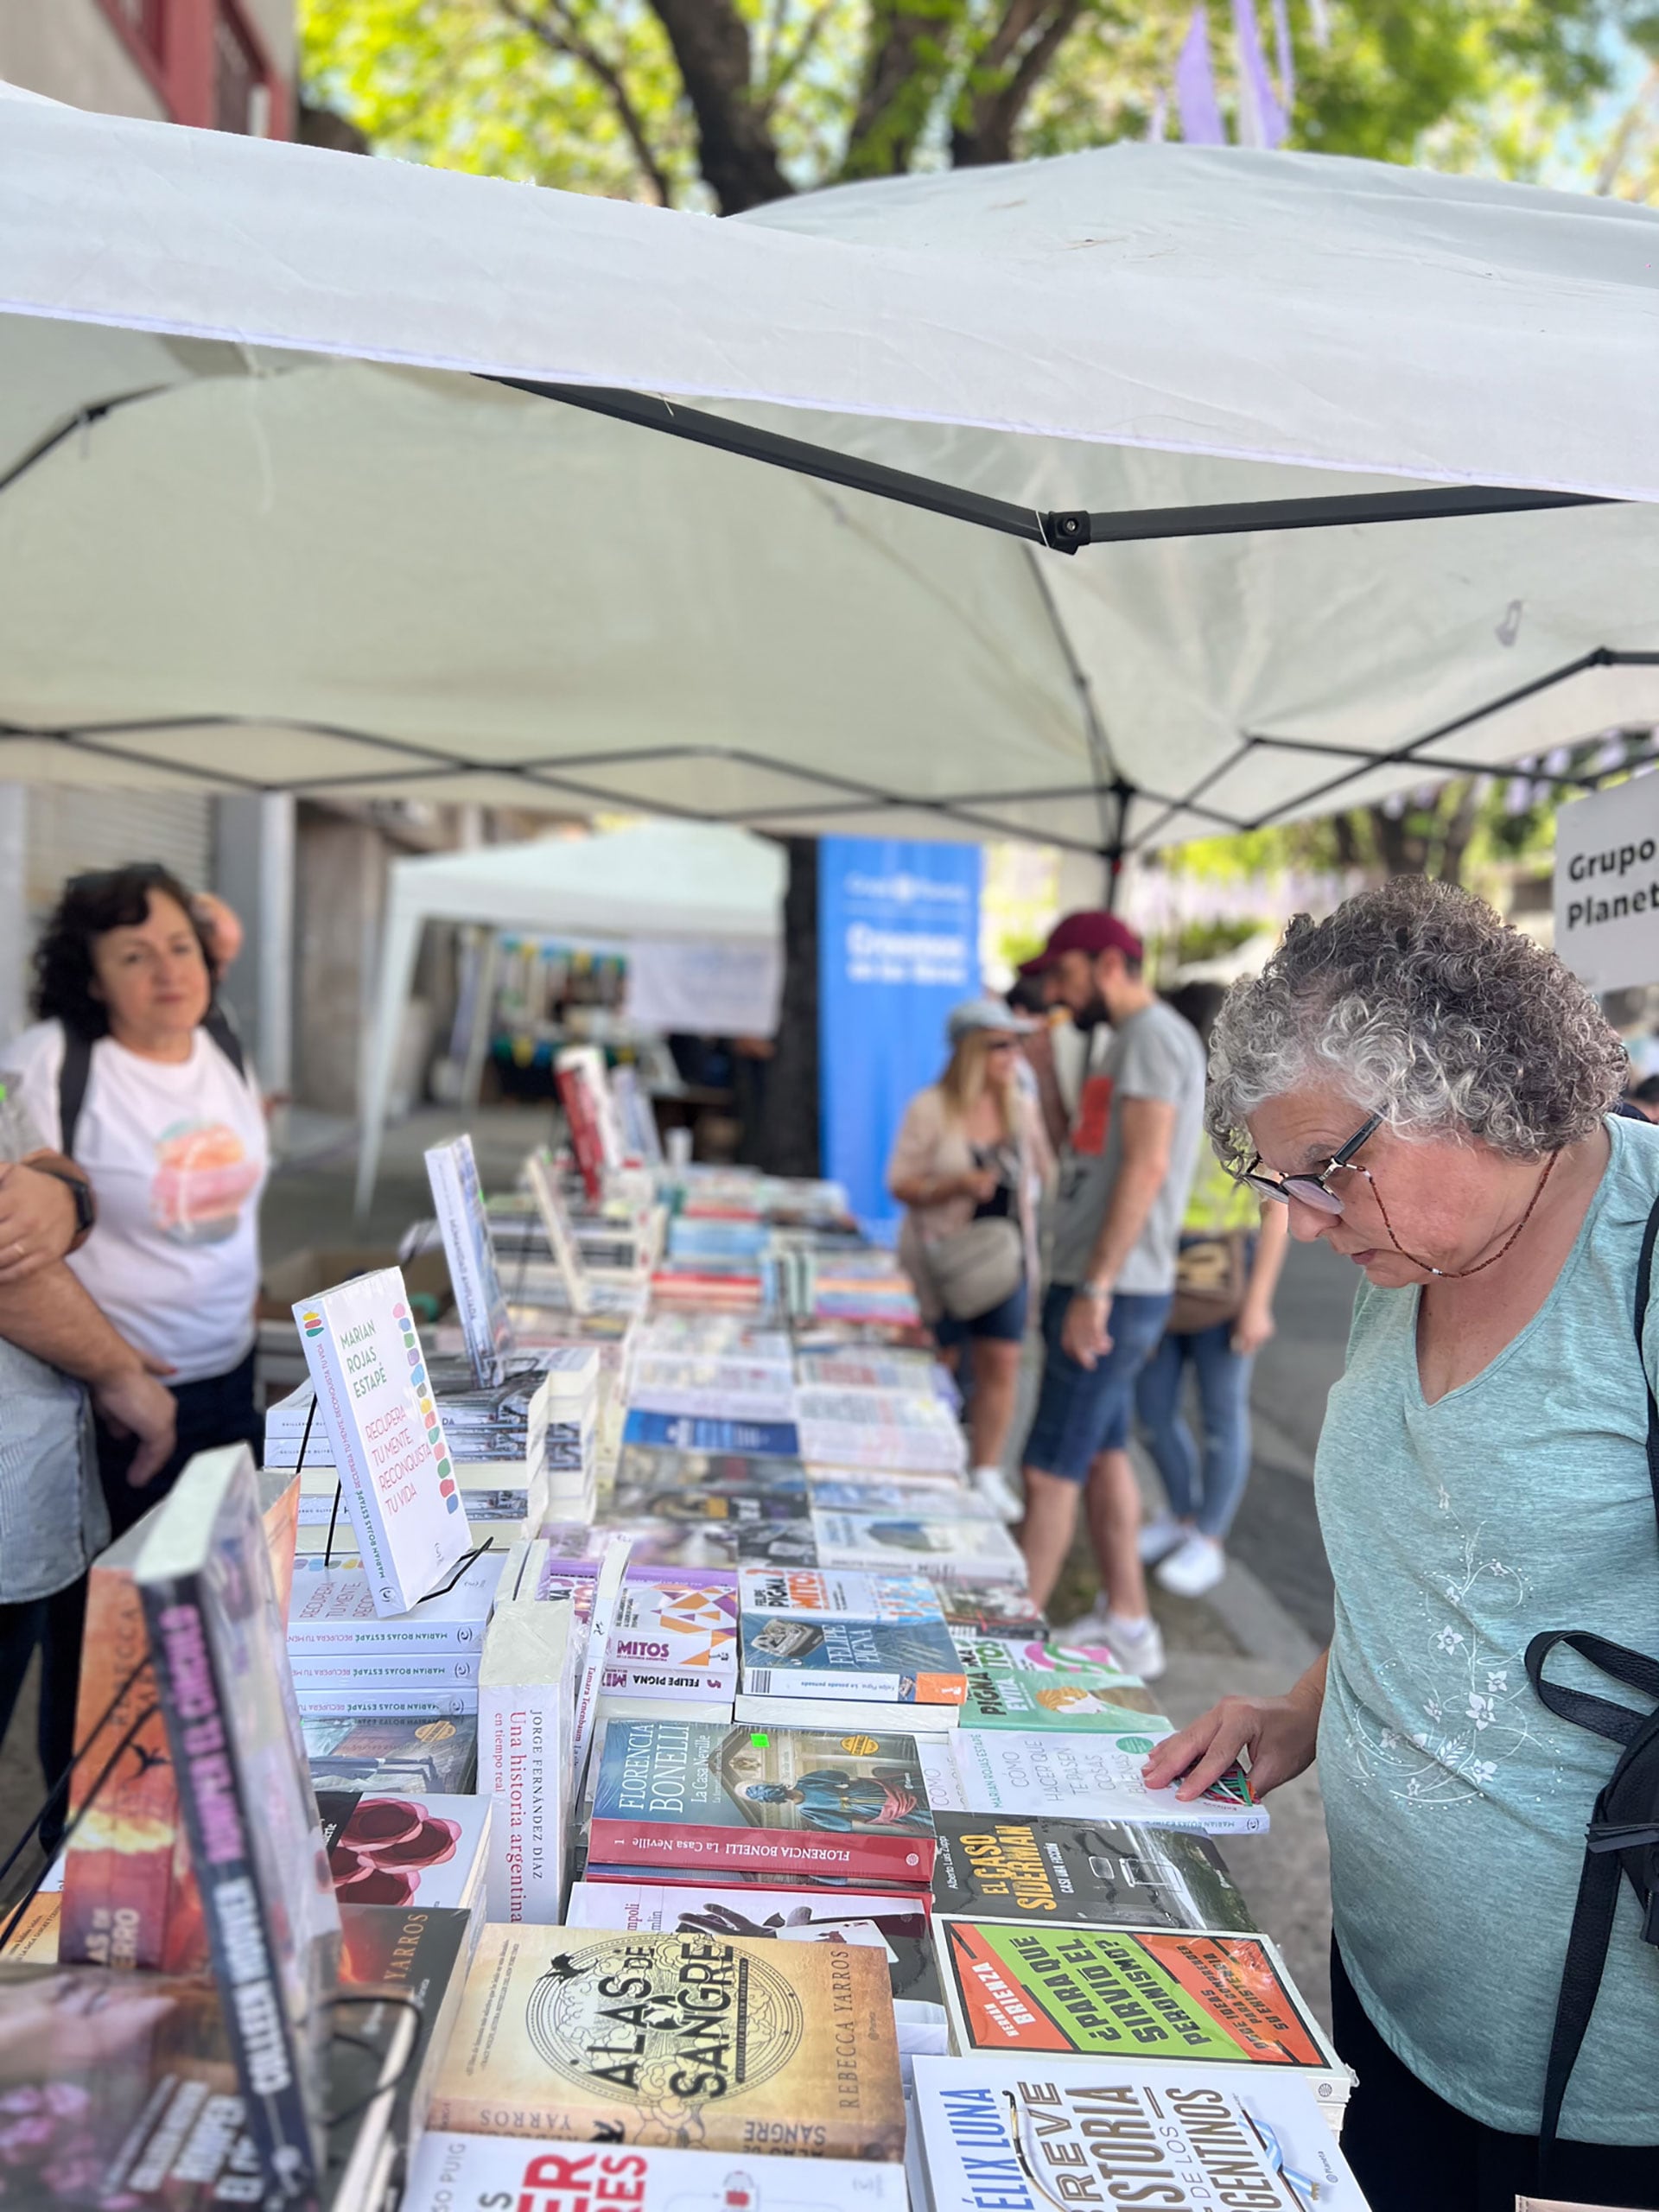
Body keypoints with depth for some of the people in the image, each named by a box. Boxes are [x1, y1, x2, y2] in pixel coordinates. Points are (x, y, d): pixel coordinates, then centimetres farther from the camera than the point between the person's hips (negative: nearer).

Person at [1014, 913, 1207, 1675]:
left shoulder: (1154, 1036, -13)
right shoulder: (1137, 1039, 18)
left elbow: (1146, 1167, -23)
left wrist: (1096, 1288, -25)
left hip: (1112, 1293, -10)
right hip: (1107, 1289, 10)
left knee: (1049, 1473, -6)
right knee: (1102, 1456, 16)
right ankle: (1128, 1626, 26)